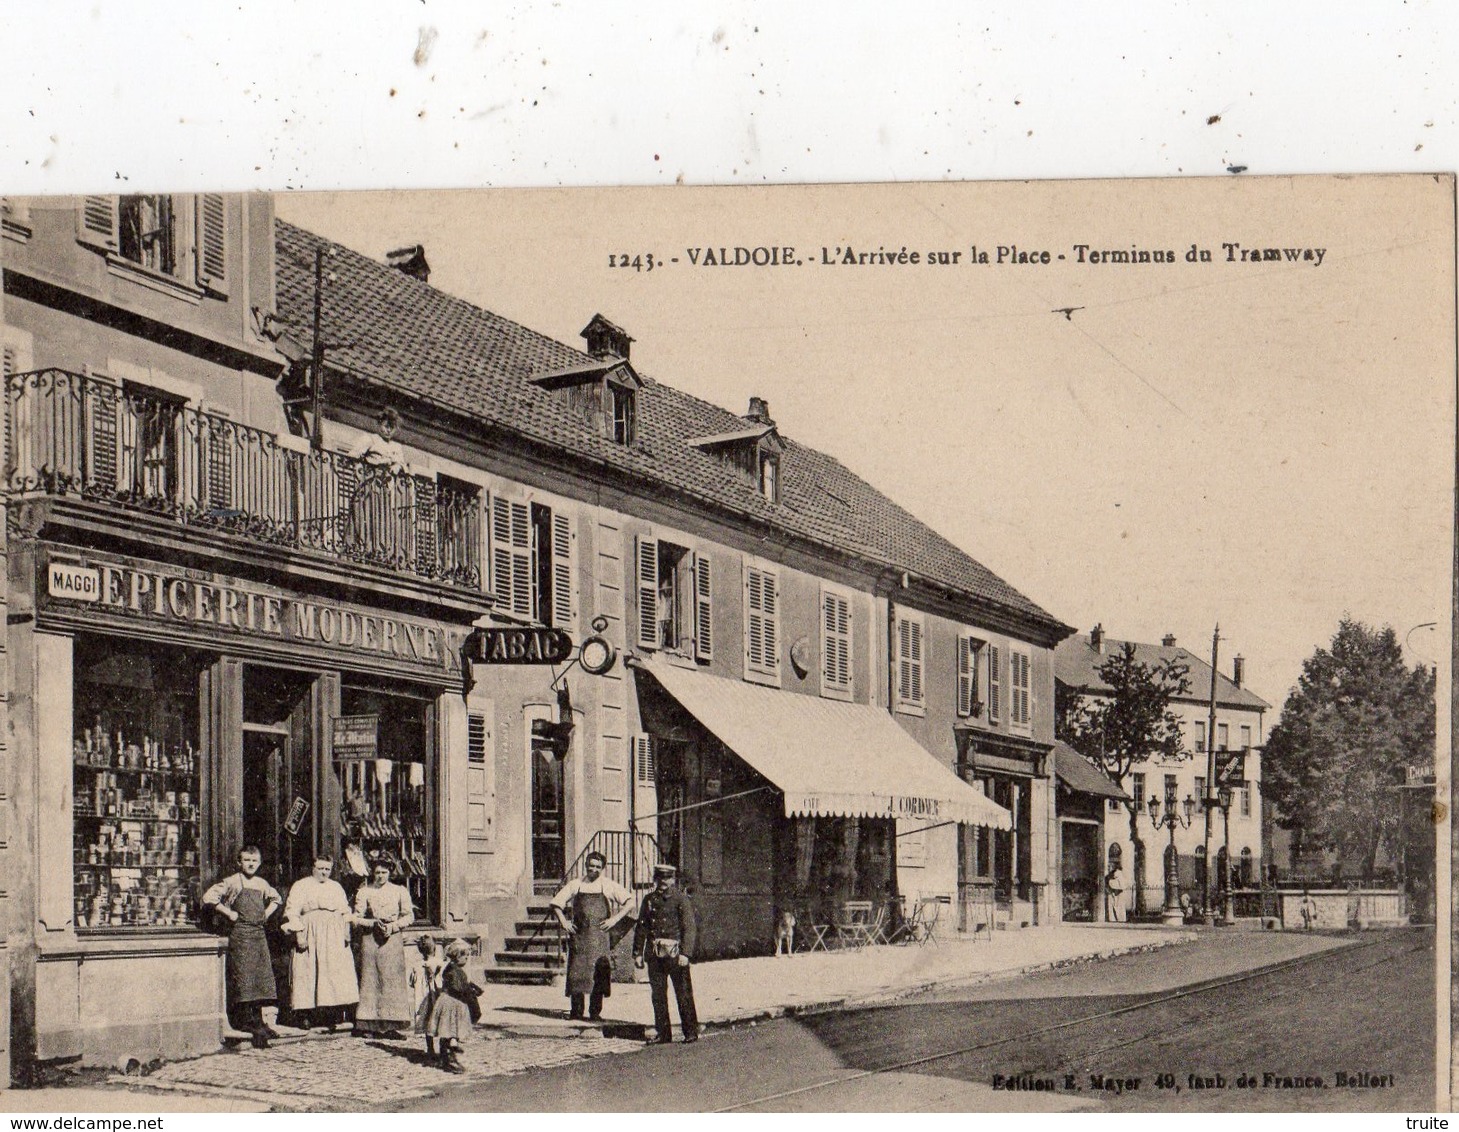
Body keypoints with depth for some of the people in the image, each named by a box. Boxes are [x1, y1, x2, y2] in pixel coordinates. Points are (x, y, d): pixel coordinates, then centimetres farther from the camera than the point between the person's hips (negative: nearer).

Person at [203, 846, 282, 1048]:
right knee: (243, 977, -10)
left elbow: (275, 898, 32)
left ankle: (258, 1021, 11)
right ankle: (246, 1020, -8)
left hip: (259, 932, 6)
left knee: (262, 977, 5)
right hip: (240, 932, -6)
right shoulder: (232, 882, -5)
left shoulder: (262, 884, 13)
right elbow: (209, 897, -15)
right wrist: (228, 913, -14)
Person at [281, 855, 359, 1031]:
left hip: (335, 937, 4)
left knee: (336, 974, -5)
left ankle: (332, 1016, -5)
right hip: (311, 936, -4)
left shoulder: (336, 887, 20)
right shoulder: (301, 886, 7)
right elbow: (292, 912, -1)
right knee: (308, 973, -8)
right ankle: (306, 1015, -8)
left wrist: (347, 933, 6)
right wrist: (299, 934, -12)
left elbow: (345, 912, 20)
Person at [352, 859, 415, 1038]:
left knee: (392, 979, -5)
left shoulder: (399, 892, 10)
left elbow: (409, 916, 7)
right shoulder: (364, 892, 8)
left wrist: (392, 926, -8)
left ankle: (391, 1026, -5)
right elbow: (356, 919, 3)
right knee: (370, 980, -6)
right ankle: (368, 1024, -5)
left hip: (393, 938, 1)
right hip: (370, 938, -1)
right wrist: (374, 923, -13)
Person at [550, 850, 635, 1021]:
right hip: (579, 935, 1)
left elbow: (630, 902, 2)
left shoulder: (609, 885, 4)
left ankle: (595, 1011, 4)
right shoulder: (576, 884, 8)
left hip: (601, 936, -1)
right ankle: (576, 1010, 7)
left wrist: (614, 919, -7)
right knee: (577, 972, -2)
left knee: (599, 973, -3)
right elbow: (556, 903, 13)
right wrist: (563, 922, 0)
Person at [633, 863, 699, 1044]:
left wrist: (685, 953, -17)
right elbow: (642, 927, 15)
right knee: (657, 994, 7)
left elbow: (689, 928, -8)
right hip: (654, 954, 5)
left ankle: (691, 1032, 5)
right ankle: (662, 1033, 15)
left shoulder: (681, 900, -3)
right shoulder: (649, 900, 12)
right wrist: (638, 953, 9)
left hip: (675, 953, -5)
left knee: (683, 994, -2)